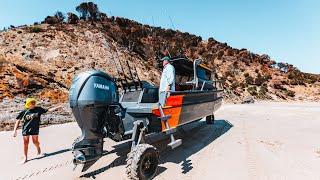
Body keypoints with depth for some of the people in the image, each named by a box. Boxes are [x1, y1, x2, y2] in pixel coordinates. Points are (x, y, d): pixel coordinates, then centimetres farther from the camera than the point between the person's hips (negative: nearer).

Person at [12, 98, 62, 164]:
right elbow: (18, 120, -2)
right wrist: (15, 130, -3)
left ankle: (38, 148, 41)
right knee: (25, 143, 6)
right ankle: (25, 158, 20)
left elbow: (48, 110, -1)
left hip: (35, 129, 1)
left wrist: (57, 107, -7)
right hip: (26, 129, 0)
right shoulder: (24, 112, -8)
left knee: (35, 141, 7)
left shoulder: (38, 109, -5)